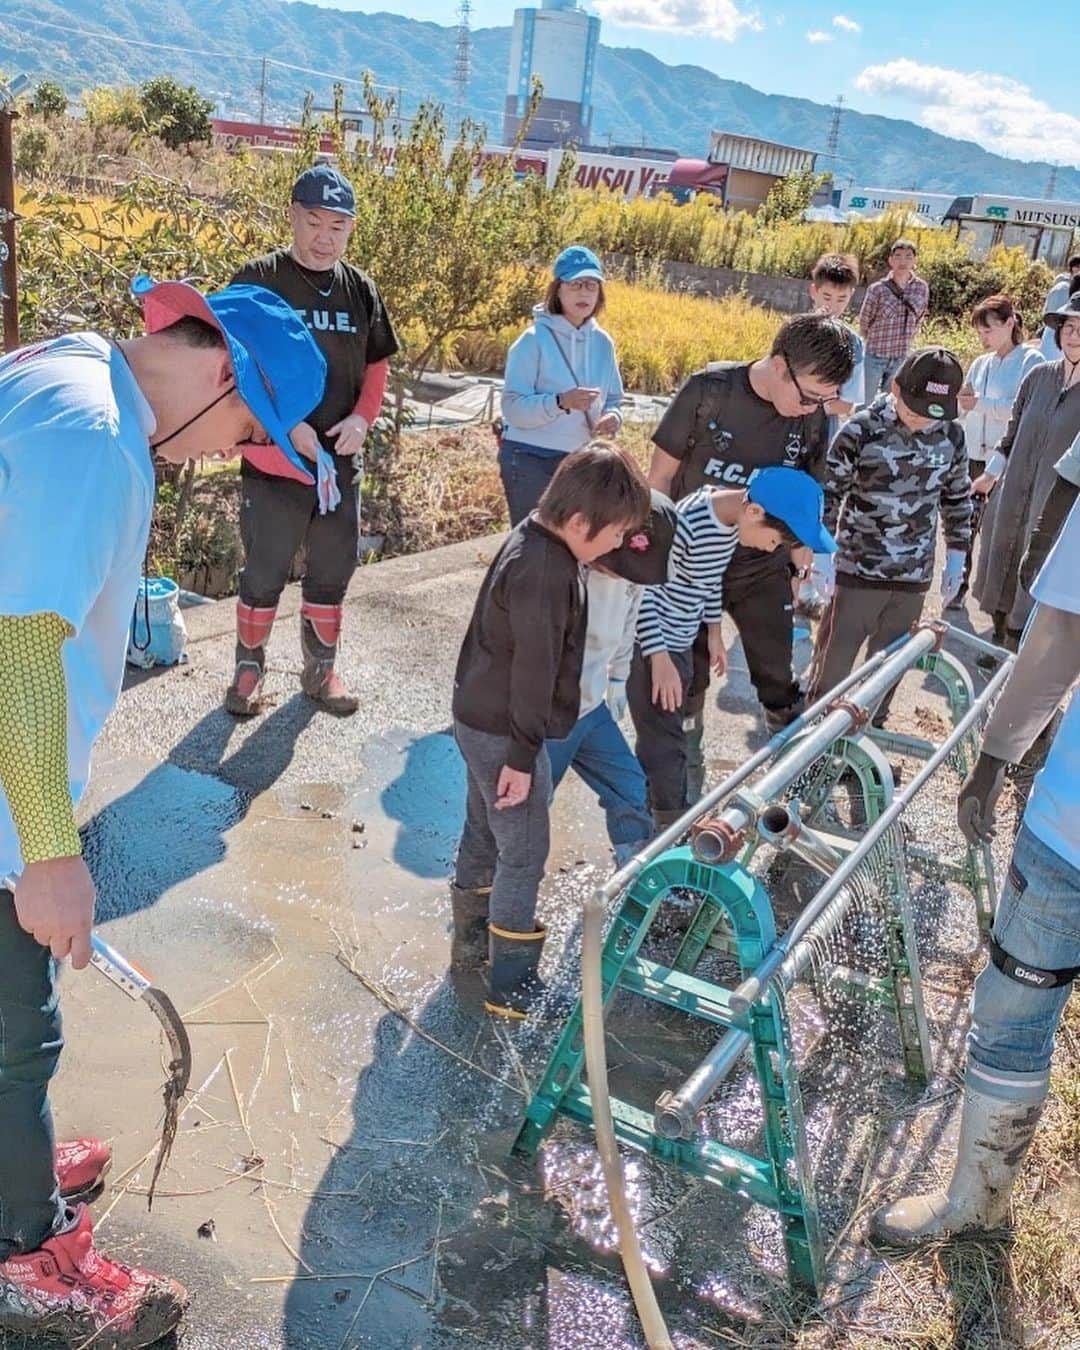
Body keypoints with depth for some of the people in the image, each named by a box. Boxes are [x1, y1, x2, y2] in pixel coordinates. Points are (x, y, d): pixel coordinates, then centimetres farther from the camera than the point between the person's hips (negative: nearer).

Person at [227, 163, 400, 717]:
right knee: (264, 573, 6)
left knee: (333, 569, 14)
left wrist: (362, 419, -3)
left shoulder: (360, 289, 7)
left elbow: (377, 365, 15)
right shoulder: (259, 279, -8)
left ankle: (320, 669, 30)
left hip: (339, 461, 5)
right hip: (273, 460, -4)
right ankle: (248, 667, 25)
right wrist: (286, 426, -19)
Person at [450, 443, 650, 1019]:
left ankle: (471, 941, 40)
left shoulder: (533, 539, 3)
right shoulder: (543, 573, -27)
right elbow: (534, 671, -24)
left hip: (478, 718, 10)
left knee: (484, 835, 23)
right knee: (524, 855, 2)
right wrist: (522, 757, -20)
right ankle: (511, 988, 14)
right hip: (502, 732, -10)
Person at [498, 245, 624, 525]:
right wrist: (560, 402, -33)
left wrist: (614, 417, -12)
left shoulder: (602, 342, 5)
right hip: (531, 462, -6)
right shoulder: (535, 339, -12)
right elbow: (513, 408, -18)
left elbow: (613, 400, 11)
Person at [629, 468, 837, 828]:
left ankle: (659, 813, 33)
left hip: (680, 643, 9)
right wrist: (659, 658, -25)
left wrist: (714, 632, 17)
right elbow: (642, 588, -25)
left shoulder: (731, 517, -3)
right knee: (665, 742, -3)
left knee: (666, 734, 19)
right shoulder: (686, 524, -29)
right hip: (649, 643, -9)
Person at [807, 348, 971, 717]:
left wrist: (956, 555, 15)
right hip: (858, 570, -4)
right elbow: (827, 492, -8)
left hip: (914, 576, 4)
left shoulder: (951, 435, 0)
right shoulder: (862, 430, -12)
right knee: (834, 660, 4)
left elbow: (957, 498, 14)